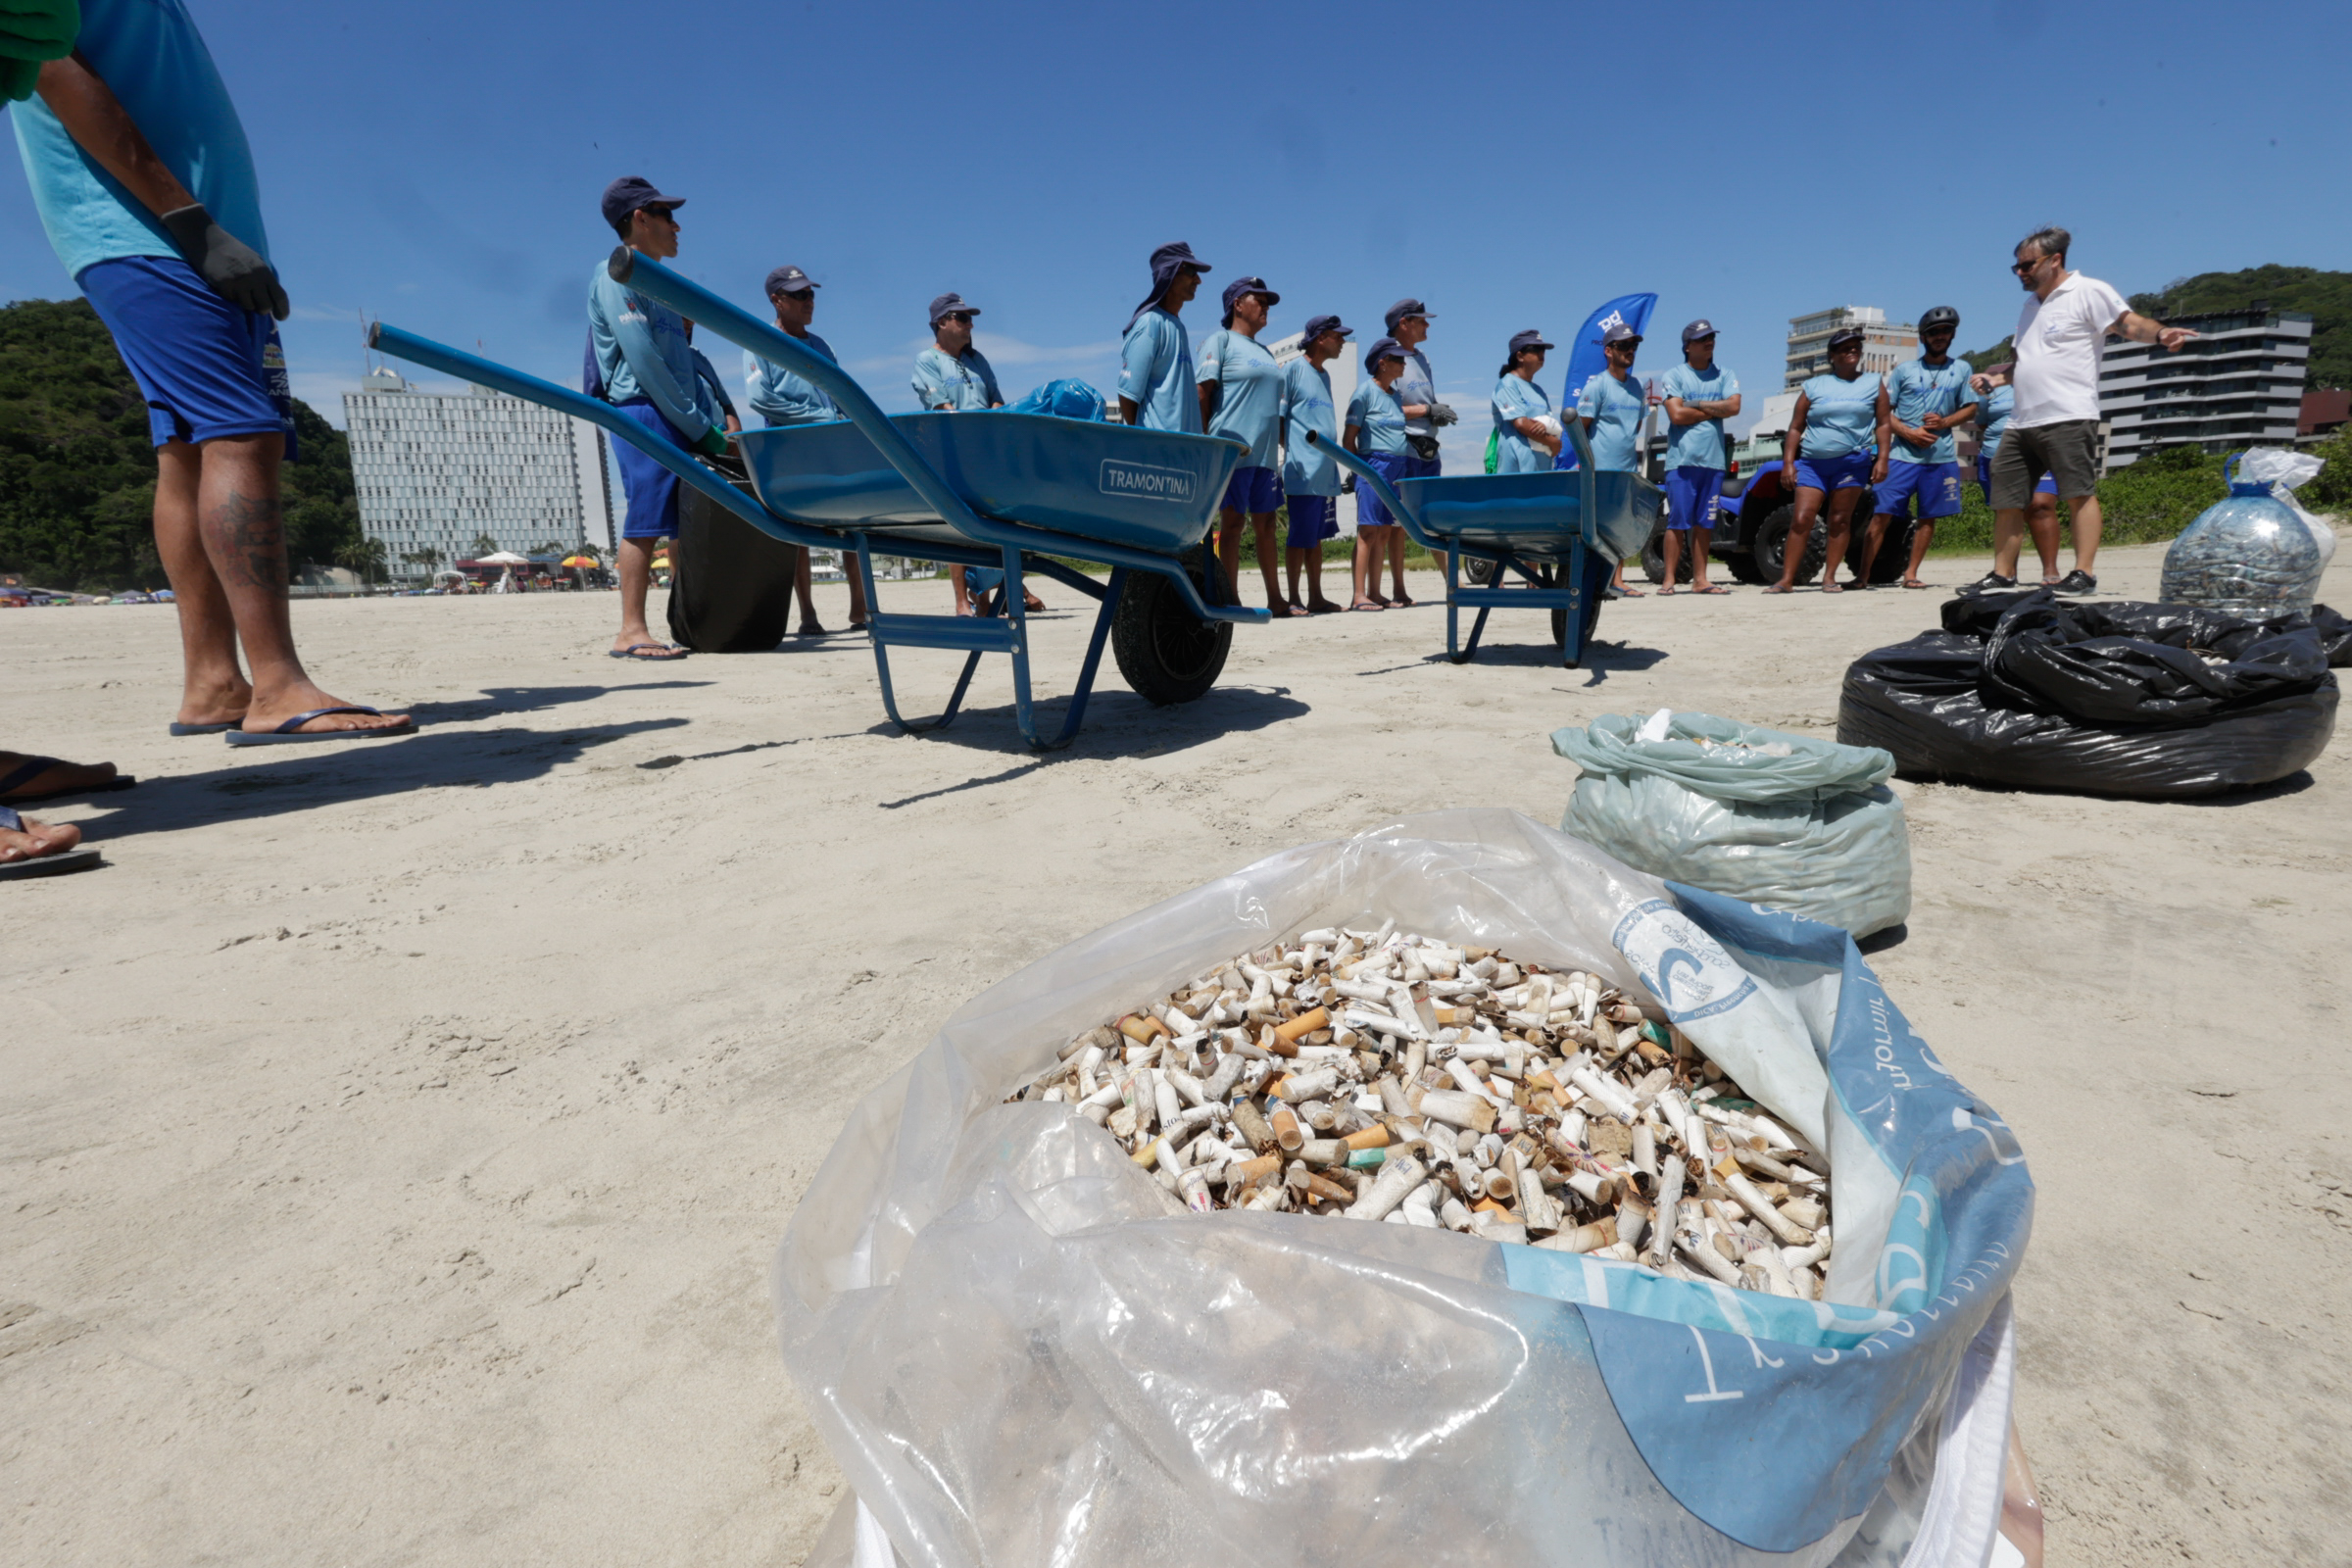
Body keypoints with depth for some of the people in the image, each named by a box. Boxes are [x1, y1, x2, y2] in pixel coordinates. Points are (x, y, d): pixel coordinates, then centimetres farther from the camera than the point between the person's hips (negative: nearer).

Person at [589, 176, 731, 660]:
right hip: (643, 412, -9)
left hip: (679, 420, 9)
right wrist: (700, 428, -15)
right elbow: (643, 361, -14)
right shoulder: (617, 276, -3)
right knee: (646, 519, -14)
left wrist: (717, 421, 11)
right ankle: (631, 631, -15)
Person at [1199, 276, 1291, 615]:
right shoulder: (1221, 340, 2)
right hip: (1232, 447, -7)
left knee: (1266, 523, 7)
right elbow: (1203, 392, -6)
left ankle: (1275, 599, 11)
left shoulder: (1265, 351, 24)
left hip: (1266, 451, 7)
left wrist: (1283, 446, 19)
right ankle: (1231, 600, -3)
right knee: (1232, 521, -6)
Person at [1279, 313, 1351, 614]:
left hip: (1326, 472, 8)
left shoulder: (1324, 375, 21)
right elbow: (1277, 418, -7)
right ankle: (1294, 598, 1)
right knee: (1300, 536, -6)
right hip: (1302, 472, -8)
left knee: (1316, 536, 9)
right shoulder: (1292, 369, -3)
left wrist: (1332, 458, 19)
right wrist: (1292, 453, -14)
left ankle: (1316, 597, 14)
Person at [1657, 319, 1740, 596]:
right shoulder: (1674, 376, 3)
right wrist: (1715, 410, -1)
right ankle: (1669, 580, -4)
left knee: (1704, 523, 5)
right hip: (1681, 459, -4)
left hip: (1713, 459, 4)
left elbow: (1734, 407, -1)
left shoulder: (1724, 375, 15)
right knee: (1677, 522, -7)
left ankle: (1699, 579, 8)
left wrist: (1697, 404, -5)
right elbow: (1677, 415, -9)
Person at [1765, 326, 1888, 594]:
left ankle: (1829, 577, 6)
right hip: (1812, 462, 0)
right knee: (1802, 519, -8)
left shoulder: (1875, 383, 12)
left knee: (1840, 520, 1)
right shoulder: (1814, 386, 11)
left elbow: (1882, 424, 8)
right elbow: (1796, 427, 9)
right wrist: (1788, 462, -2)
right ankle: (1786, 580, -8)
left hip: (1852, 462, 0)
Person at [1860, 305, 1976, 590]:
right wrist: (1908, 432, -11)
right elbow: (1884, 412, 4)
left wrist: (1944, 422, -7)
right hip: (1902, 455, -2)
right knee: (1882, 514, -10)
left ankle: (1911, 574, 10)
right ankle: (1863, 574, -9)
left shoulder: (1961, 369, 13)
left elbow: (1970, 409, 13)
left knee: (1928, 517, 3)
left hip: (1941, 456, 2)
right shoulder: (1904, 370, 8)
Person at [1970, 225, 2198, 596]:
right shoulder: (2031, 306, 25)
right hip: (2022, 422, 8)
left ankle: (2084, 572, -11)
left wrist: (2160, 333, -26)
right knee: (2005, 501, 5)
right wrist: (1995, 378, 18)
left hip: (2068, 417, -8)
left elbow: (2131, 324, -7)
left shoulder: (2088, 292, 2)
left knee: (2079, 494, -9)